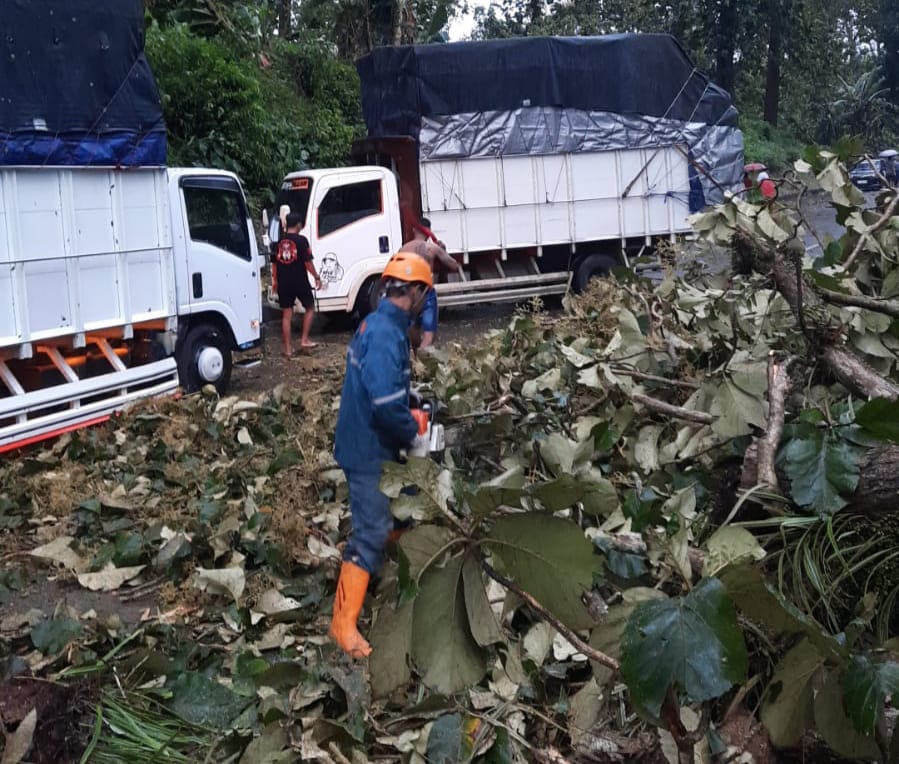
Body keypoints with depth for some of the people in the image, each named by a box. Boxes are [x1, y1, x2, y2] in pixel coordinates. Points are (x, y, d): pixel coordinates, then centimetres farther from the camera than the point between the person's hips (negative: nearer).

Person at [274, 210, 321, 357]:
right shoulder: (301, 240, -9)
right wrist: (316, 277, -2)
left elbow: (274, 263, 10)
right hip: (300, 282, -4)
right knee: (309, 307, 17)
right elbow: (307, 262, -12)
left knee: (286, 315, 7)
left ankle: (287, 349, 8)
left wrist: (276, 281, 21)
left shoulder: (279, 242, 5)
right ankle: (304, 340, 11)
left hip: (284, 283, 4)